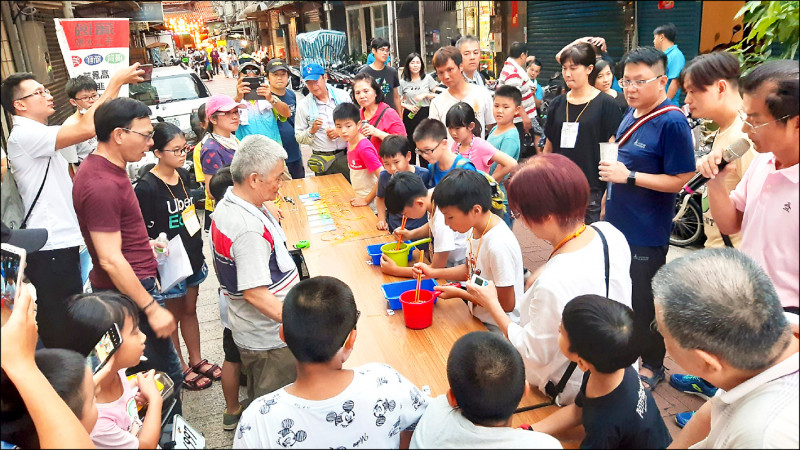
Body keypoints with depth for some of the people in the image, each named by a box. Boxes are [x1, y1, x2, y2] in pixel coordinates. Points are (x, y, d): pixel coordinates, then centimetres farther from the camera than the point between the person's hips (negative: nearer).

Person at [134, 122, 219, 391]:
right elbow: (143, 235, -17)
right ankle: (181, 369, 28)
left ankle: (196, 360, 36)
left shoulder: (183, 175, 2)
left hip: (192, 257, 7)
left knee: (190, 310, 20)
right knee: (173, 315, 11)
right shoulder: (146, 188, -21)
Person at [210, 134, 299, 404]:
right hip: (269, 338, -10)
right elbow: (254, 292, -31)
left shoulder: (226, 205, 4)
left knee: (259, 400, 27)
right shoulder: (250, 228, -30)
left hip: (249, 330, 10)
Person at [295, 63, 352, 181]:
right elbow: (299, 138, 2)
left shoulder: (342, 96, 3)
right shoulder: (303, 105, 1)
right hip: (323, 161, -1)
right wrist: (312, 130, -17)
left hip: (347, 156, 1)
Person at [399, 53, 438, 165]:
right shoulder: (403, 82, 4)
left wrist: (426, 95, -10)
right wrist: (407, 106, -10)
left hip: (425, 115, -1)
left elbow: (437, 96, 5)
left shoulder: (428, 78, 4)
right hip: (410, 115, 1)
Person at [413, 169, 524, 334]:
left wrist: (459, 293, -15)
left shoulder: (499, 245, -29)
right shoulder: (476, 229, -3)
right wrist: (433, 273, 3)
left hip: (499, 329, -8)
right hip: (478, 317, 8)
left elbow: (506, 304, -22)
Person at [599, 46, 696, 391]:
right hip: (617, 224, 8)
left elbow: (680, 180, -20)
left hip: (647, 233, -8)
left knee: (645, 301, 6)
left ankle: (652, 365, 27)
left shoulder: (672, 122, -18)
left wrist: (628, 176, -23)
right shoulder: (632, 113, 6)